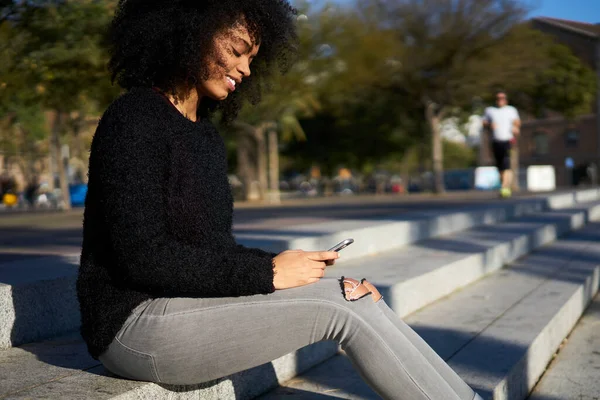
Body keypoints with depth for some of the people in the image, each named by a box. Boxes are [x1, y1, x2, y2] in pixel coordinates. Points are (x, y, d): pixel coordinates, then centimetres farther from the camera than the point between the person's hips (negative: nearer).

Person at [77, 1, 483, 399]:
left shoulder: (207, 137, 13)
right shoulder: (133, 119, -13)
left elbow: (217, 247, 12)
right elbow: (144, 256, -21)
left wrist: (281, 266, -6)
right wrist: (267, 273, -17)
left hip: (194, 304, 8)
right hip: (136, 325, -7)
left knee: (354, 295, -7)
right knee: (340, 306, -15)